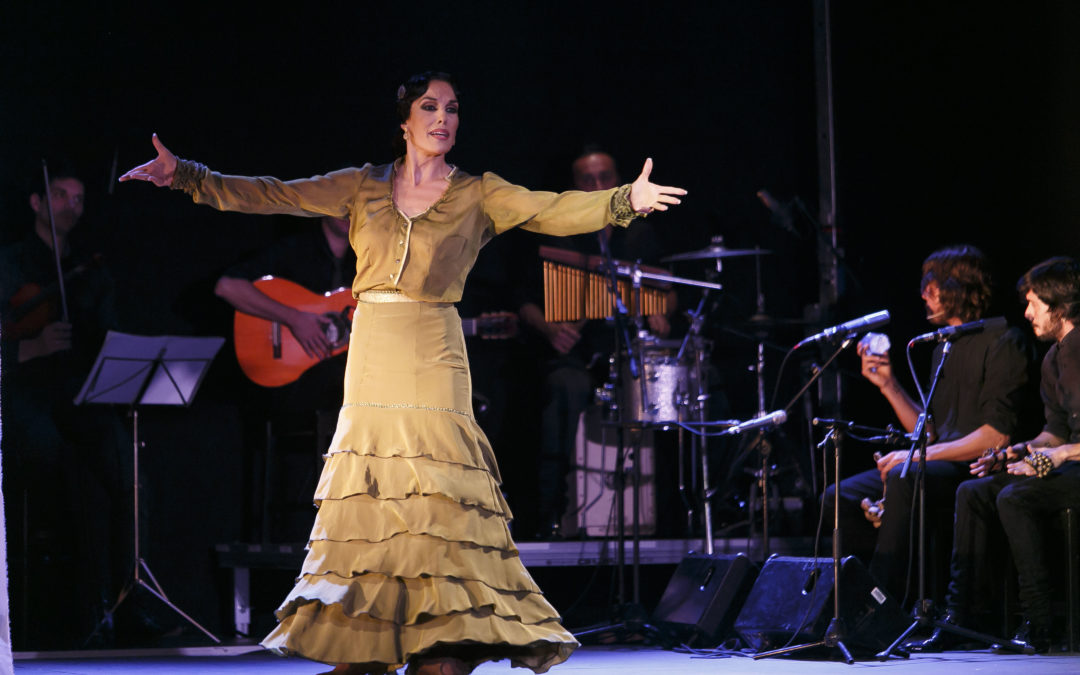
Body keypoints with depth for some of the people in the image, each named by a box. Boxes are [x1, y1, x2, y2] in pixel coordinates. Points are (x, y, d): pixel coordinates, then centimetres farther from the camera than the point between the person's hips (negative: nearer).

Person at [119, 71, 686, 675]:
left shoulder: (477, 195, 4)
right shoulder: (364, 187, 11)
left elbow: (554, 211, -8)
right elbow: (273, 195, 10)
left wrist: (625, 201, -25)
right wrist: (184, 176, 4)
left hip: (430, 356, -3)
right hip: (371, 354, 3)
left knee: (434, 499, -11)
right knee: (367, 495, 2)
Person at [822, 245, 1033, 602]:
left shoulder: (1003, 342, -7)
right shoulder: (944, 348, 20)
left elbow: (997, 434, -16)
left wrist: (923, 454, -19)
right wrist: (889, 385, 10)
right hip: (943, 466, 9)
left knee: (903, 479, -36)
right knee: (840, 498, -7)